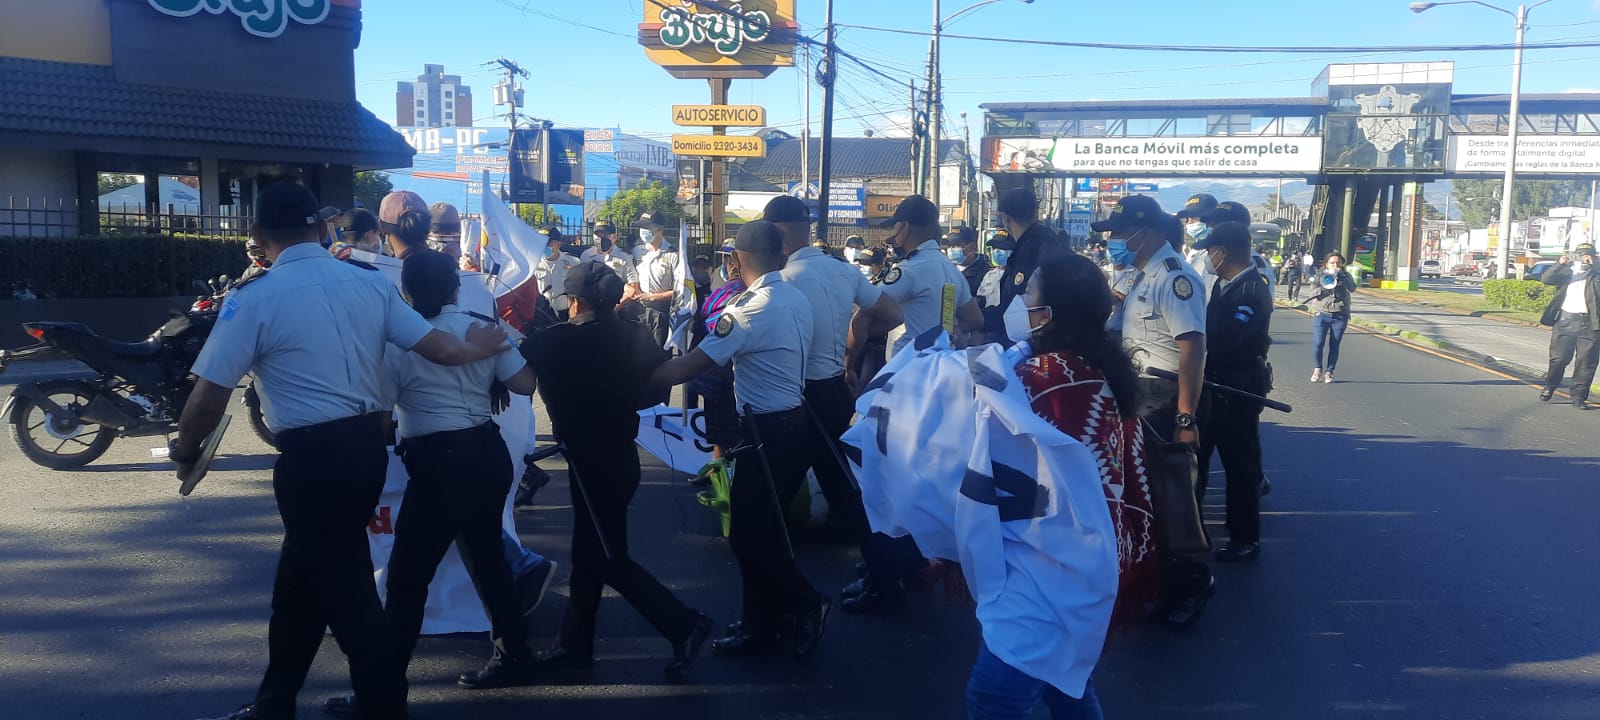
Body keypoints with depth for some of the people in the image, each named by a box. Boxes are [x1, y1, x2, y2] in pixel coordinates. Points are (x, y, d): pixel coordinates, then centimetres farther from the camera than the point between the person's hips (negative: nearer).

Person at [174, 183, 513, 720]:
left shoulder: (254, 300, -9)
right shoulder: (372, 283, 3)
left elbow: (209, 398, -7)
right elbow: (440, 348, 3)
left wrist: (185, 453, 11)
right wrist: (475, 349, 25)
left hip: (313, 456, -6)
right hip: (368, 443, 7)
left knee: (342, 586, 7)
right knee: (301, 574, 22)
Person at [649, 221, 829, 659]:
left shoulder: (750, 310, -20)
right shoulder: (797, 299, 7)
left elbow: (692, 365, -20)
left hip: (767, 432, -9)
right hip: (795, 421, 9)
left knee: (748, 535, 1)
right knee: (766, 529, 16)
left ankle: (805, 603, 10)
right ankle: (762, 624, 26)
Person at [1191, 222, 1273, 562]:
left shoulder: (1253, 291, -19)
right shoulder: (1223, 284, 9)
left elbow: (1224, 339, -29)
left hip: (1238, 389, -9)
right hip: (1213, 383, 9)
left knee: (1240, 463, 4)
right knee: (1196, 454, 16)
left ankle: (1245, 539, 17)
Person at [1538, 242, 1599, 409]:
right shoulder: (1566, 272, 11)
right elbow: (1546, 279, -1)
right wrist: (1560, 264, -12)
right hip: (1565, 320, 1)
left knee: (1586, 362, 0)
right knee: (1558, 359, 4)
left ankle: (1579, 396, 6)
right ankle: (1549, 388, 22)